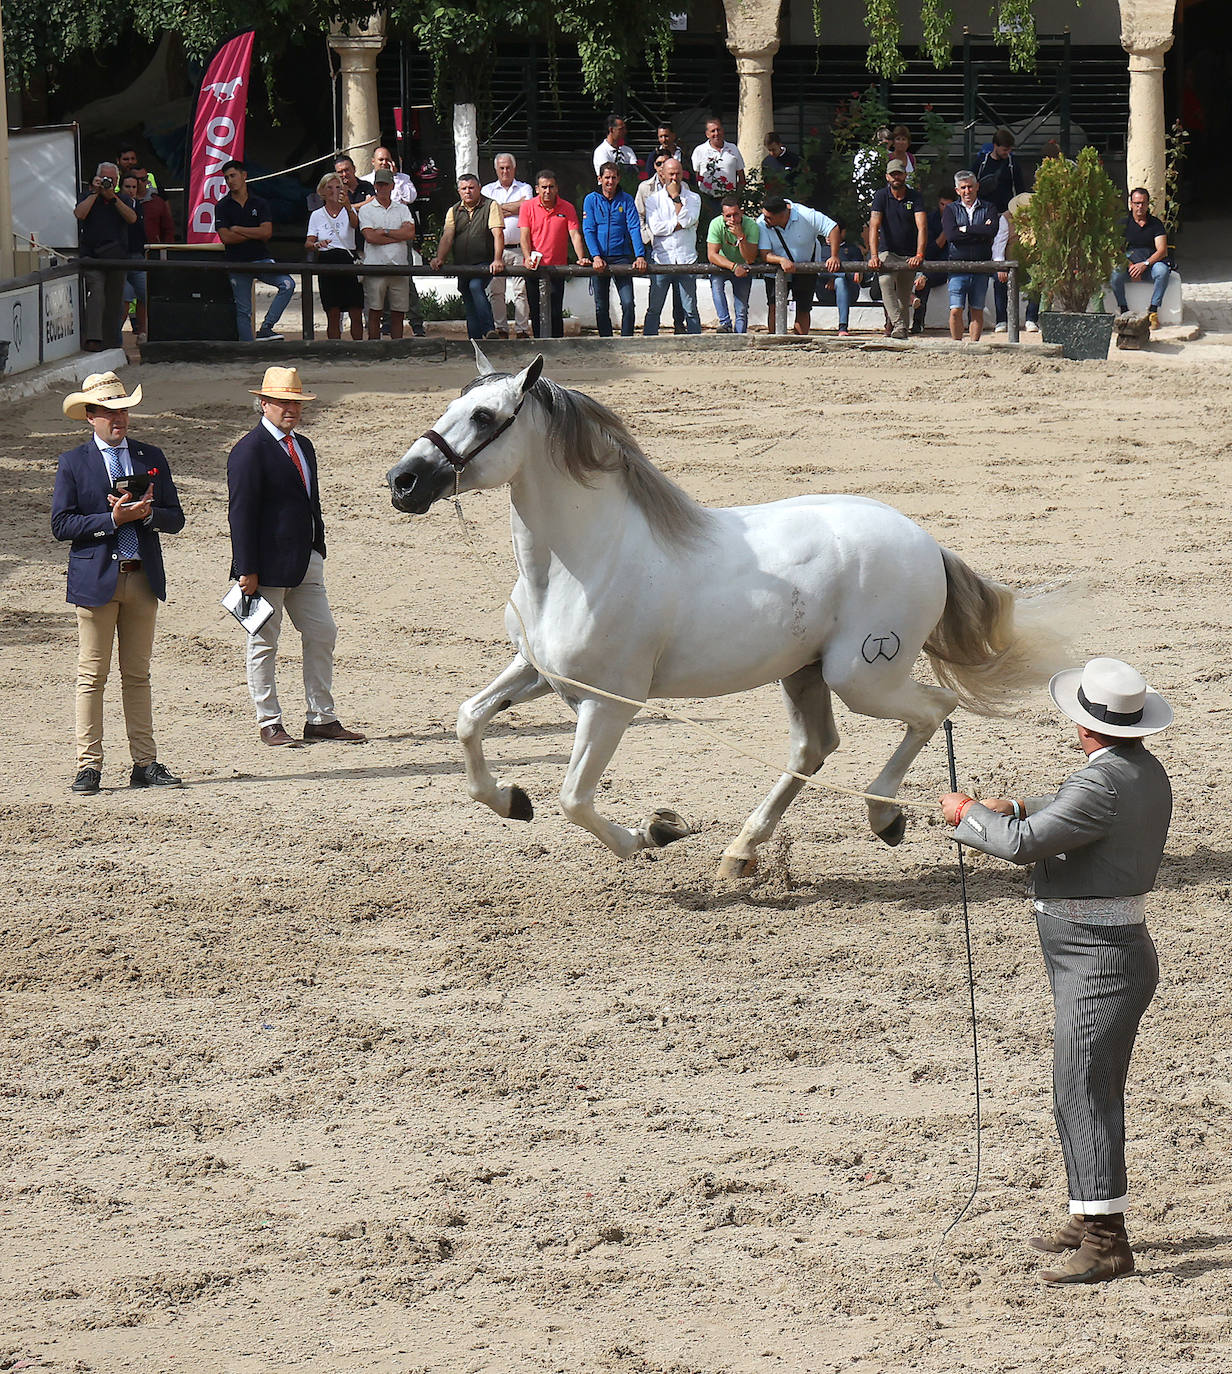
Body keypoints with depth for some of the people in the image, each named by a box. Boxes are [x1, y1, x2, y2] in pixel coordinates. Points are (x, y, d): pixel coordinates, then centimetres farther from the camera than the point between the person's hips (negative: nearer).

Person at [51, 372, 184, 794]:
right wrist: (112, 519, -15)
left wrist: (147, 513, -11)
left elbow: (175, 519, 10)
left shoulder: (151, 458, 13)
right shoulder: (73, 463, 2)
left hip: (143, 579, 3)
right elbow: (61, 524, -6)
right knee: (92, 676, -3)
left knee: (137, 675, 8)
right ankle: (88, 766, -1)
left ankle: (144, 763, 11)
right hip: (96, 579, -3)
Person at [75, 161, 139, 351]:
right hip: (92, 255, -4)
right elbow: (80, 214, -11)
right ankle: (93, 339, -29)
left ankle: (111, 341, 14)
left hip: (117, 256, 4)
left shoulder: (122, 200, 15)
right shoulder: (89, 197, 8)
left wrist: (113, 198, -9)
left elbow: (132, 218, -3)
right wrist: (95, 193, -9)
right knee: (97, 292, -21)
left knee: (115, 300, 6)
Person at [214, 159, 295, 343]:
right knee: (243, 311, 0)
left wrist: (237, 229, -5)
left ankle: (265, 328, -17)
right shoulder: (222, 207, 4)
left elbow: (267, 232, -5)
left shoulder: (260, 204, 7)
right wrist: (256, 235, -5)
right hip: (237, 263, -1)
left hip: (261, 259, 1)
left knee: (288, 284, -22)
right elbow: (226, 237, -9)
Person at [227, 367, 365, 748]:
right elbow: (240, 513, -15)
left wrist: (318, 552, 16)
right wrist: (247, 571, -19)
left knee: (322, 634, 7)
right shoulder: (249, 451, -12)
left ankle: (321, 719, 14)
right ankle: (269, 723, 10)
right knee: (263, 643, 3)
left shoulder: (303, 447, 15)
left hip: (306, 560, 8)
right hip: (269, 565, -8)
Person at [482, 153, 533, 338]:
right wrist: (512, 210, -5)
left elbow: (525, 206, -7)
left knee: (521, 291, -4)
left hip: (519, 248, -1)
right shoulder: (488, 190, 14)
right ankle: (501, 328, 5)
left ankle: (522, 329, -2)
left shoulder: (525, 189, 12)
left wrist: (500, 207, -1)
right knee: (496, 291, -1)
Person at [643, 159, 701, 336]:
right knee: (654, 309, -1)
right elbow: (656, 228, -6)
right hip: (661, 259, 0)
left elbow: (688, 220, -8)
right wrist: (680, 224, -8)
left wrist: (676, 197, -4)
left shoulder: (693, 198, 9)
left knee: (690, 310, 1)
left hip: (686, 259, 0)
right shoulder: (653, 200, 8)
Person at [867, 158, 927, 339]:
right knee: (885, 281, -27)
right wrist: (874, 255, -27)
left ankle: (903, 331, 18)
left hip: (909, 255, 1)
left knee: (904, 297, 4)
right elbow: (874, 226, -13)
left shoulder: (915, 197, -2)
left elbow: (922, 227, -13)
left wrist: (919, 254, -29)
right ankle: (898, 325, -34)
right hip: (888, 252, -1)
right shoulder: (881, 196, -3)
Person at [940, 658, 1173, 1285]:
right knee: (1091, 1092, 19)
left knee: (1083, 1094, -11)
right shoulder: (1146, 771, 10)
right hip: (1102, 955, 11)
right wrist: (1014, 807, 24)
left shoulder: (1104, 782, -23)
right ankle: (1091, 1220, 29)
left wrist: (968, 815, -7)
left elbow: (1025, 844, -24)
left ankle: (1105, 1242, -13)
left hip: (1100, 962, -11)